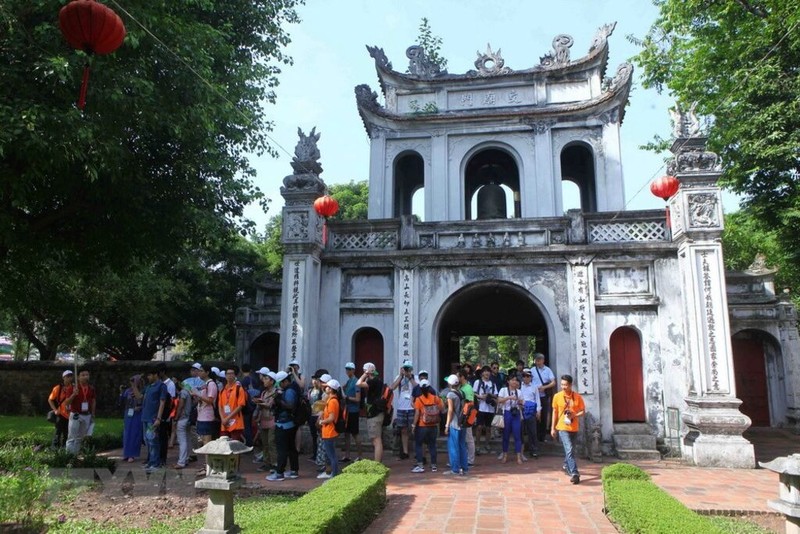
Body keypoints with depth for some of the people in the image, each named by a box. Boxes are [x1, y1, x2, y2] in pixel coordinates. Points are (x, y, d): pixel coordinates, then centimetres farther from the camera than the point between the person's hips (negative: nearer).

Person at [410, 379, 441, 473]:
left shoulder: (418, 399, -11)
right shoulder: (436, 398, -1)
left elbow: (417, 414, -12)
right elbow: (440, 411, 3)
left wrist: (413, 425, -5)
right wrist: (438, 423, 17)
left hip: (422, 426, -3)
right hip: (434, 426, 4)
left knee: (418, 445, 9)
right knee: (432, 445, 13)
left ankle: (420, 465, 3)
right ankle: (433, 466, 15)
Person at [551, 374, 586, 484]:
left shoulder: (577, 396, -3)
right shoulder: (557, 396, -4)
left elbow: (583, 411, 2)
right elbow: (555, 412, 4)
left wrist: (574, 415, -18)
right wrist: (553, 428, 5)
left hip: (574, 427, 3)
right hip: (563, 428, -2)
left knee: (570, 449, 19)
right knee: (569, 450, -15)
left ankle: (567, 466, 44)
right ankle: (574, 473, -19)